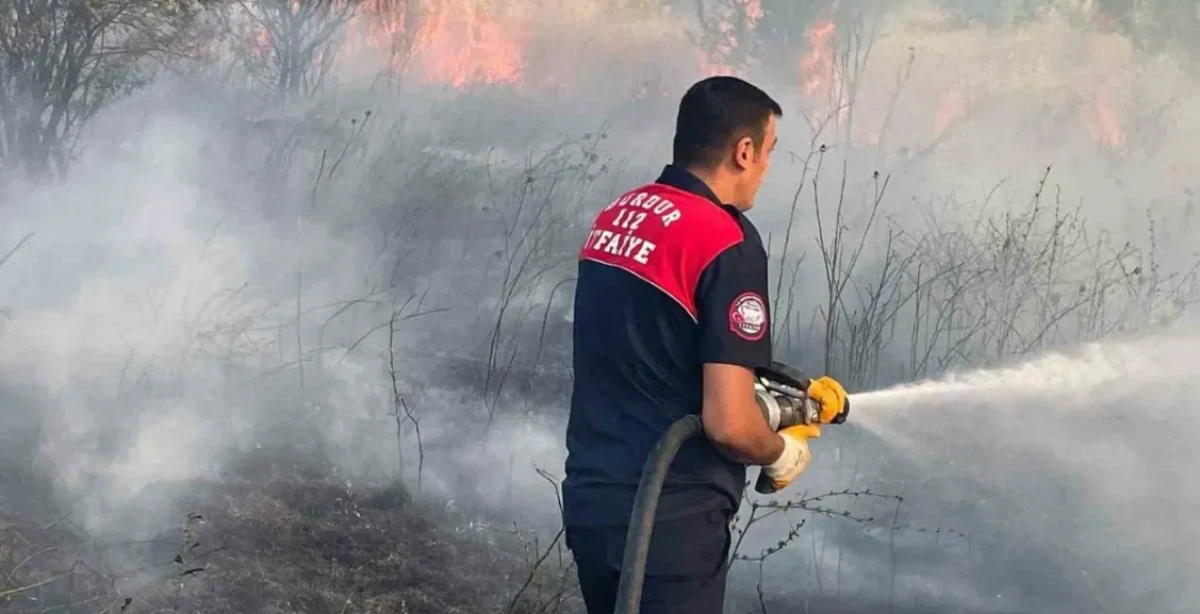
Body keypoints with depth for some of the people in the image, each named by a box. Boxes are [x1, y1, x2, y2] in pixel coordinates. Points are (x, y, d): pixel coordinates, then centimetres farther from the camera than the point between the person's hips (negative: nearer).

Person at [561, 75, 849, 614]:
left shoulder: (617, 217, 8)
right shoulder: (727, 245, -17)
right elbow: (728, 423, -22)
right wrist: (782, 452, 0)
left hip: (590, 502, 8)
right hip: (667, 523, -8)